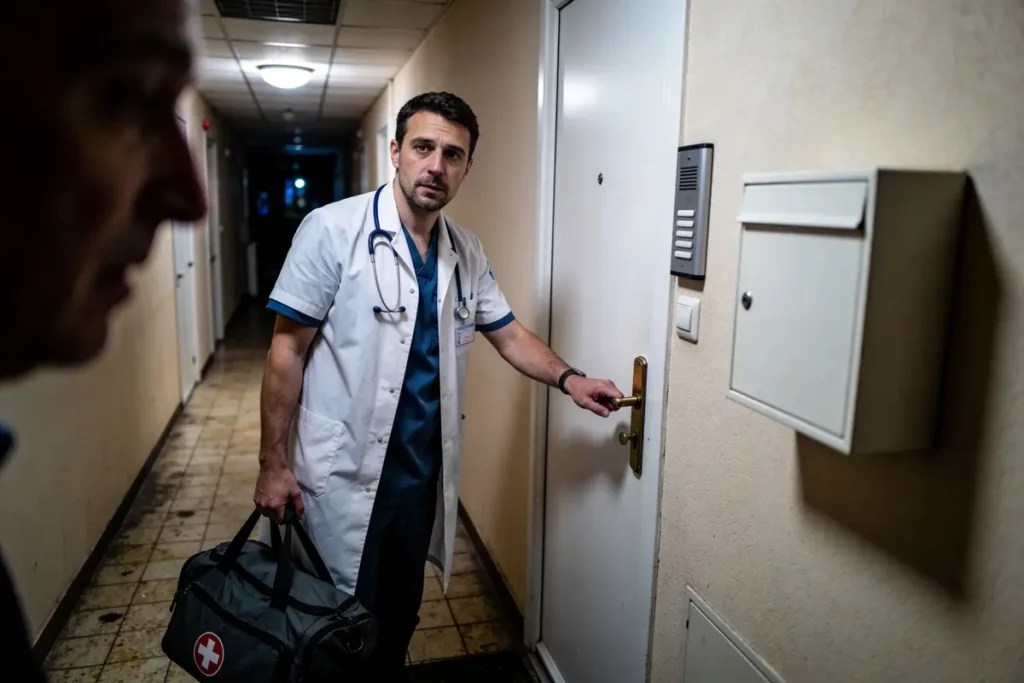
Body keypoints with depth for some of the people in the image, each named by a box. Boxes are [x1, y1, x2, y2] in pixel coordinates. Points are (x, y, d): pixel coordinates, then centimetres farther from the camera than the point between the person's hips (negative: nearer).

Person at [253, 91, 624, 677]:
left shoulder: (467, 252, 3)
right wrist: (273, 464, -11)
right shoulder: (333, 231, -14)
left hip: (423, 473, 5)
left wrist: (567, 378, -5)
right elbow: (288, 349, -12)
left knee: (401, 618, 21)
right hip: (343, 475, -5)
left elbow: (508, 332, 11)